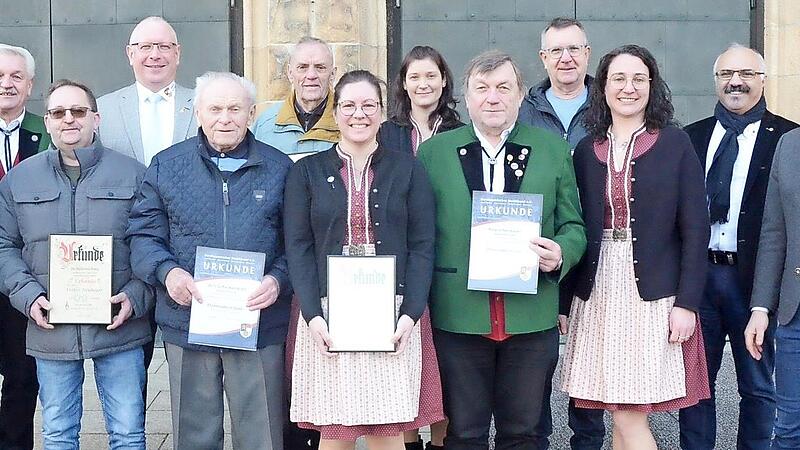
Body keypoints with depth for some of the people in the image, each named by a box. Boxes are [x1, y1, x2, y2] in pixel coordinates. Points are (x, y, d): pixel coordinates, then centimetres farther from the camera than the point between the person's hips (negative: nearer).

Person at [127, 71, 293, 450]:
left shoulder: (279, 168, 5)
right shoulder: (166, 166, 6)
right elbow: (143, 234, 6)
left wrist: (279, 280, -13)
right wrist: (167, 272, -13)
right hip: (187, 324, 1)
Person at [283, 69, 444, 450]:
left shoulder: (407, 169, 8)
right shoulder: (307, 172, 9)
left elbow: (422, 246, 4)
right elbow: (298, 248, 2)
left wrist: (411, 314, -9)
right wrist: (313, 316, -10)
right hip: (327, 318, 0)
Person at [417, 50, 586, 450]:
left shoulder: (553, 149, 6)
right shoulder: (433, 152, 5)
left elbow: (573, 226, 9)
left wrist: (561, 254, -13)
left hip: (531, 321, 1)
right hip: (458, 321, 0)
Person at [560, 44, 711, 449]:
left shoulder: (675, 145, 0)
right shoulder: (587, 150, 9)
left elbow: (695, 229, -3)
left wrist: (686, 303, -10)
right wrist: (565, 299, 7)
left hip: (653, 294, -3)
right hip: (597, 293, 3)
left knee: (629, 416, -5)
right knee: (623, 416, 5)